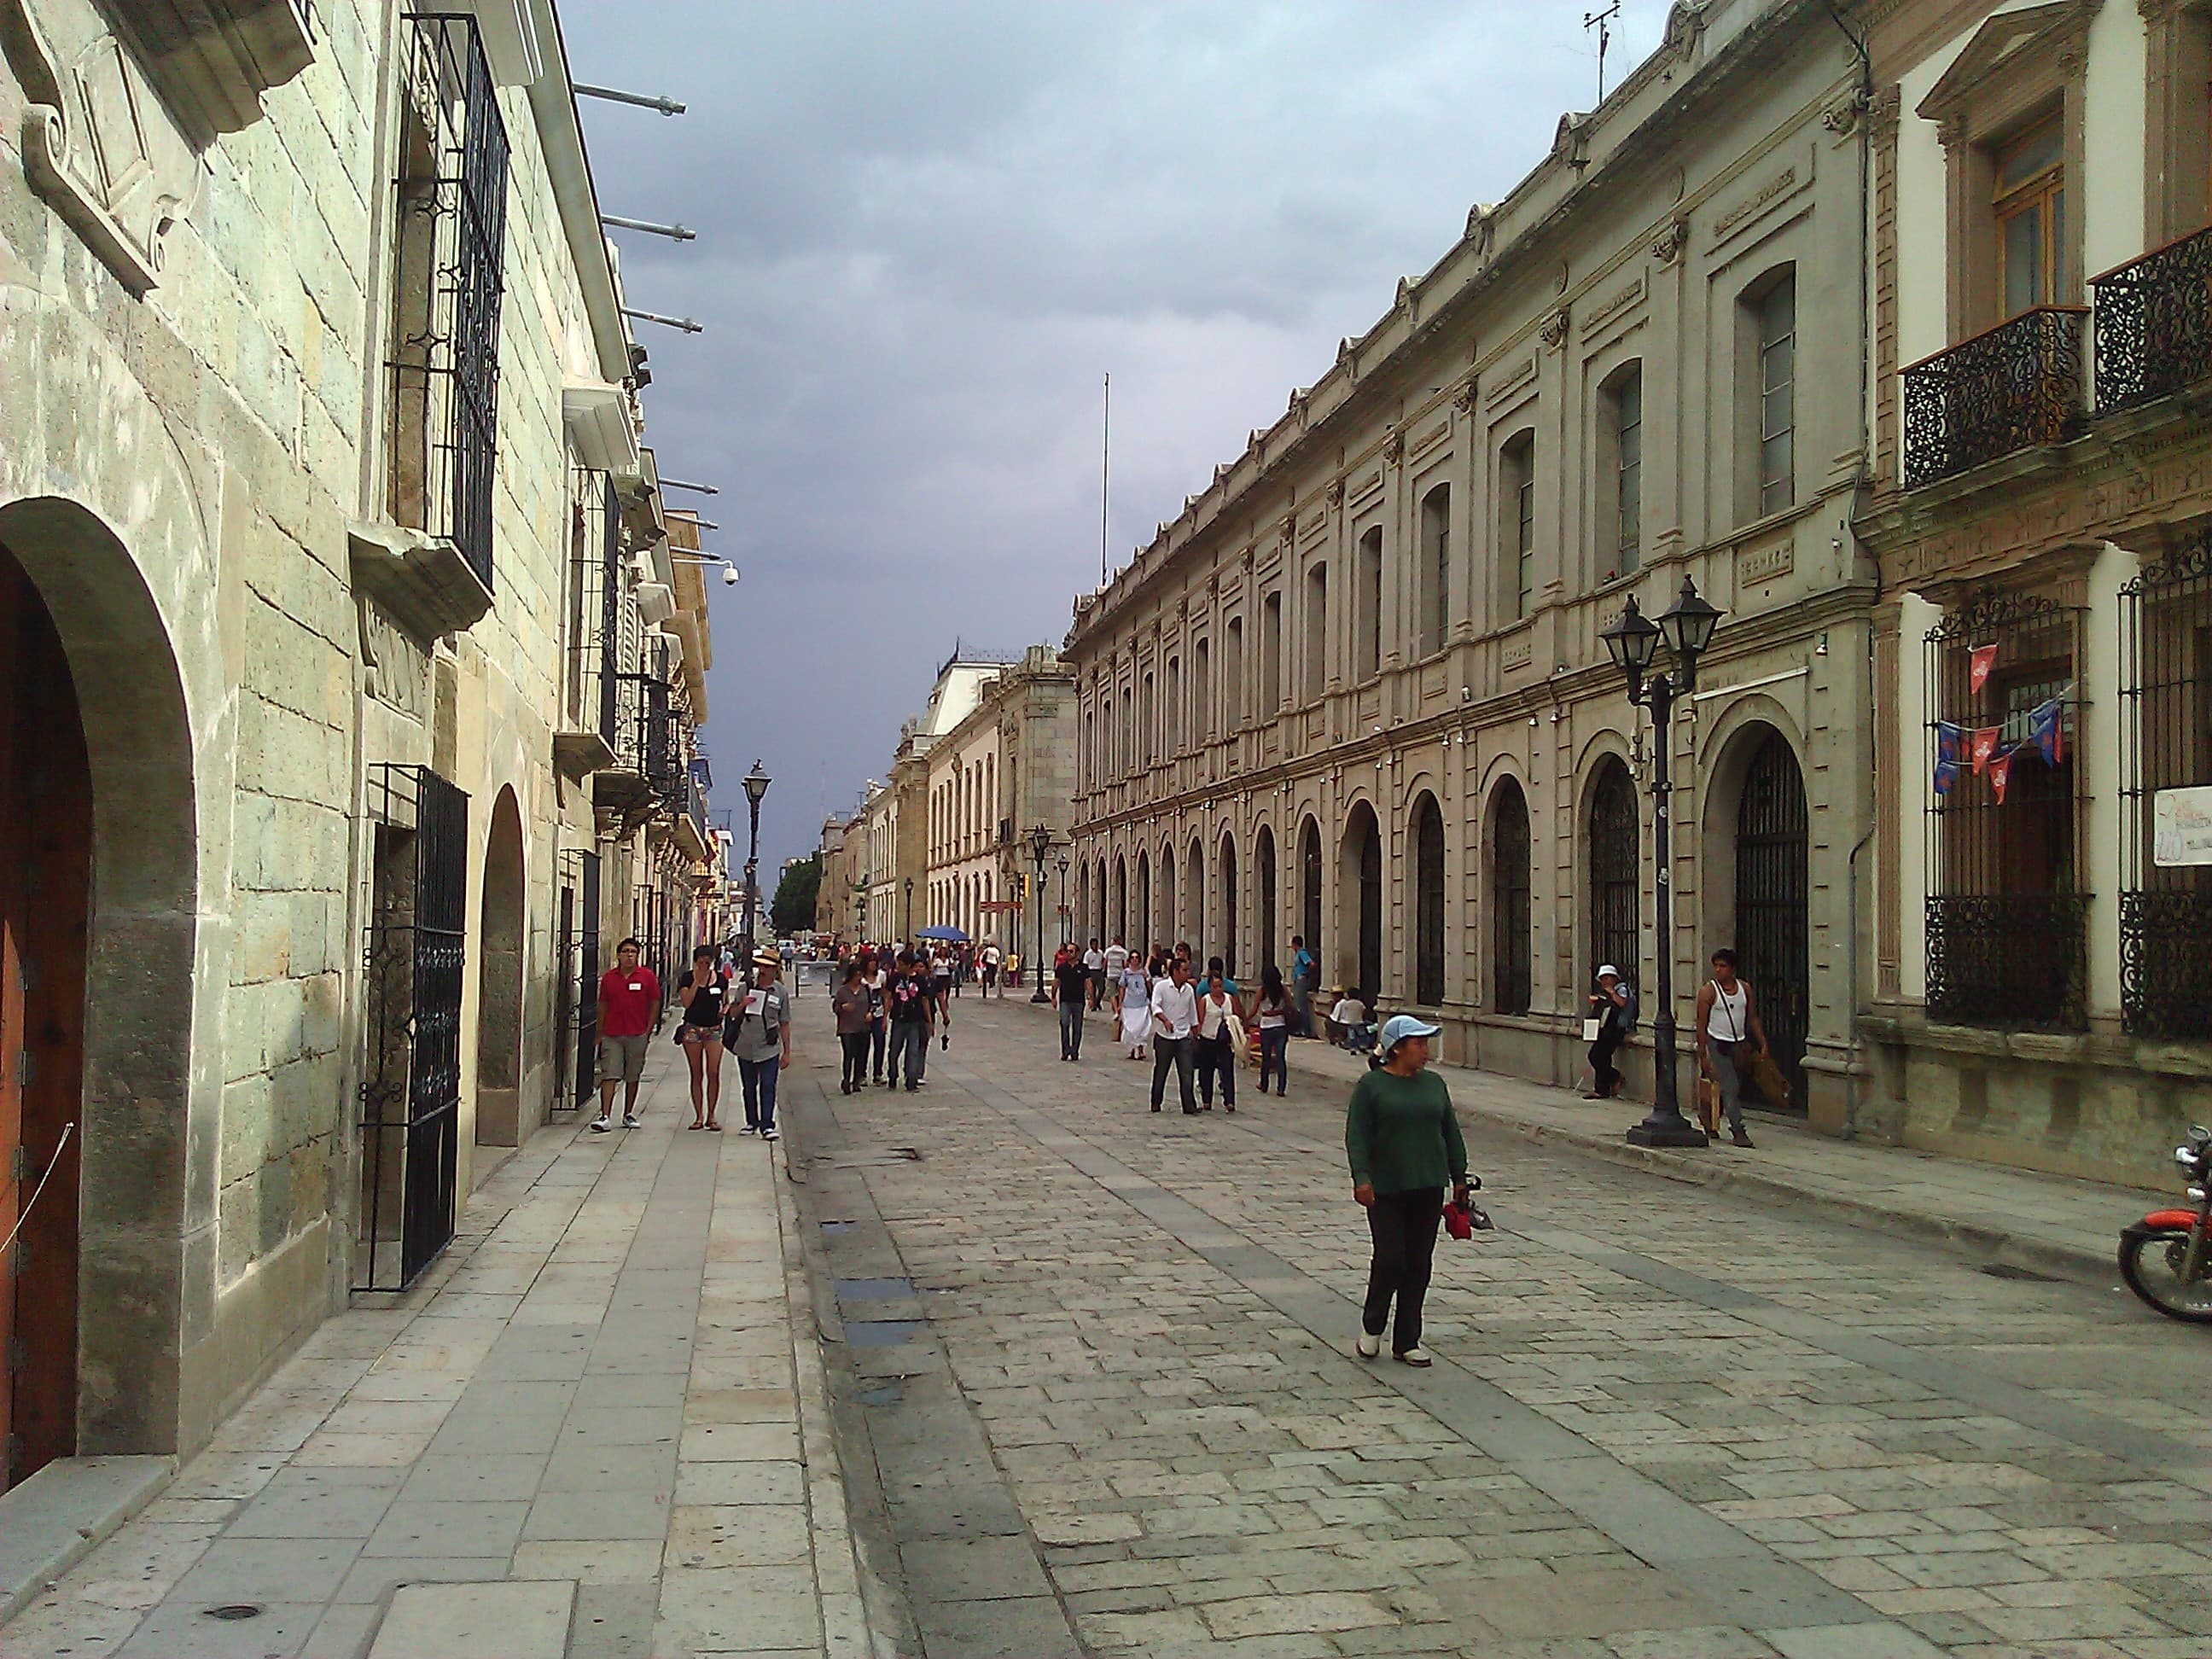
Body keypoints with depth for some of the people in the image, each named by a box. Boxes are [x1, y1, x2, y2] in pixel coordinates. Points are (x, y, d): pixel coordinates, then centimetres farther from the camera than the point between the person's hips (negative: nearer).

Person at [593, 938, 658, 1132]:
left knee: (633, 1077, 9)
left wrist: (648, 1030, -2)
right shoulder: (608, 977, 5)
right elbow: (603, 1005, 10)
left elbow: (655, 1004, 4)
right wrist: (600, 1034, 9)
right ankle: (604, 1117, -11)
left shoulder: (647, 976, 0)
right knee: (609, 1075, -7)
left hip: (637, 1035, 0)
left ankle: (628, 1115, 21)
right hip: (612, 1035, 0)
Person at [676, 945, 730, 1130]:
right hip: (692, 1028, -1)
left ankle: (711, 1116, 5)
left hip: (714, 1029, 1)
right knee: (697, 1075, 5)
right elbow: (686, 1002, -13)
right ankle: (699, 1116, 12)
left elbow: (726, 1001, 19)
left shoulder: (721, 979, 6)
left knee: (713, 1073, -5)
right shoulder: (687, 979, -1)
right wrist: (697, 981, -14)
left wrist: (725, 1010, -2)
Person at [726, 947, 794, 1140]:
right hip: (745, 1047, 2)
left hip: (769, 1049, -2)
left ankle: (767, 1125, -5)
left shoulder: (781, 993, 2)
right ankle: (751, 1122, 25)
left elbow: (784, 1024, 7)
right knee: (749, 1087, 12)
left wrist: (787, 1052, 6)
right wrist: (742, 1005, -10)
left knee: (768, 1087, -8)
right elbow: (733, 1015, 12)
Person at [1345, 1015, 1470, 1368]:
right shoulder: (1371, 1085, -4)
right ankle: (1372, 1326, 17)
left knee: (1418, 1266, 6)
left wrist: (1459, 1177, 15)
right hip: (1386, 1191, -5)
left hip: (1428, 1189, 5)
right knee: (1390, 1260, -7)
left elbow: (1451, 1133, 17)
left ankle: (1407, 1341, 15)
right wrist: (1361, 1177, -18)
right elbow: (1357, 1136, -8)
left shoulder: (1434, 1084, 11)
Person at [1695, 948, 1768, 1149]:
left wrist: (1763, 1044, 5)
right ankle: (1738, 1132, -13)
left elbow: (1752, 1018, 11)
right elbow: (1702, 1024, -8)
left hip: (1739, 1044, 5)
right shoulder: (1708, 991, -9)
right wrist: (1703, 1056, -11)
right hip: (1718, 1044, -5)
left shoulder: (1744, 988, 4)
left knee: (1737, 1089, 9)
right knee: (1730, 1087, -13)